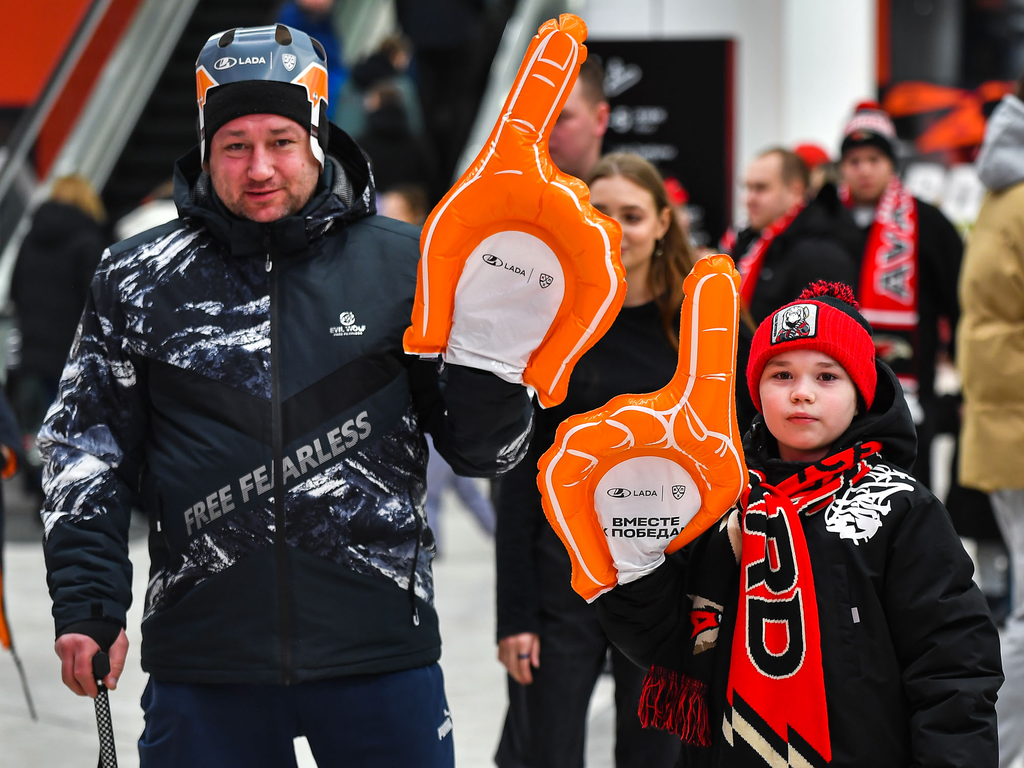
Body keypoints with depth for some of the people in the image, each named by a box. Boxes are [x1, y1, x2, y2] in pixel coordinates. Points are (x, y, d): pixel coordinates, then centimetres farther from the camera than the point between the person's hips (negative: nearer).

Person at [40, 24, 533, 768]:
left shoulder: (405, 266, 3)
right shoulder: (137, 280, 5)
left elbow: (484, 450, 7)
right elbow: (87, 449, 10)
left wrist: (486, 356, -13)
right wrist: (87, 604, 0)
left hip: (380, 651, 0)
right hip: (204, 659, 1)